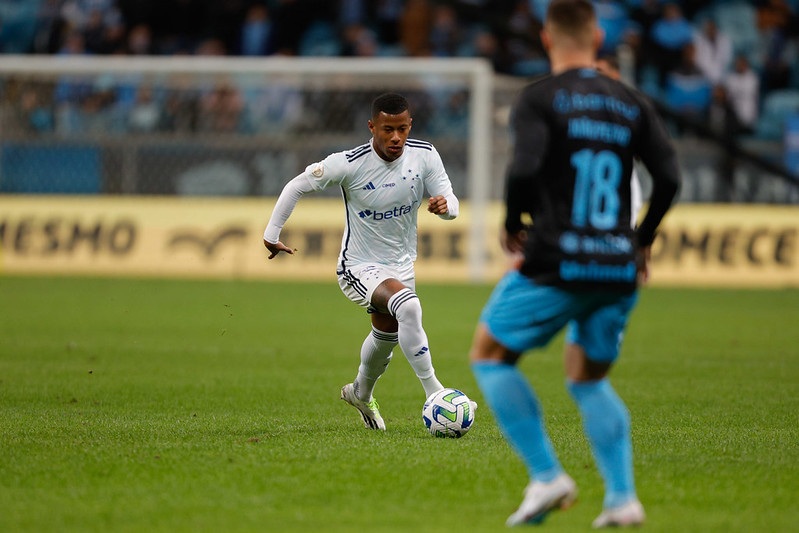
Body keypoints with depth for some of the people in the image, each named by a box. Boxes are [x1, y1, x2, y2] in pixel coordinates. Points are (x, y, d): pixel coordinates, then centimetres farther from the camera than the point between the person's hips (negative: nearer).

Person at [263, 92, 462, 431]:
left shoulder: (425, 156, -12)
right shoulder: (350, 164, -23)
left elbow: (452, 203, -9)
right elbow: (297, 186, -11)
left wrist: (446, 205, -34)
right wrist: (272, 233, -9)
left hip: (401, 265, 6)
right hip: (359, 267, -6)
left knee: (386, 338, 25)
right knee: (407, 306, -34)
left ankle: (361, 393, 55)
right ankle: (432, 391, -31)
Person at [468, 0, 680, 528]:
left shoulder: (539, 98, -3)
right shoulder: (631, 102, 10)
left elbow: (525, 168, -17)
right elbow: (669, 176, 2)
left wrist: (512, 226, 1)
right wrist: (642, 241, 16)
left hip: (556, 265, -5)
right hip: (619, 271, 5)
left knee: (490, 355, 14)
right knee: (588, 379, 22)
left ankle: (547, 477, 1)